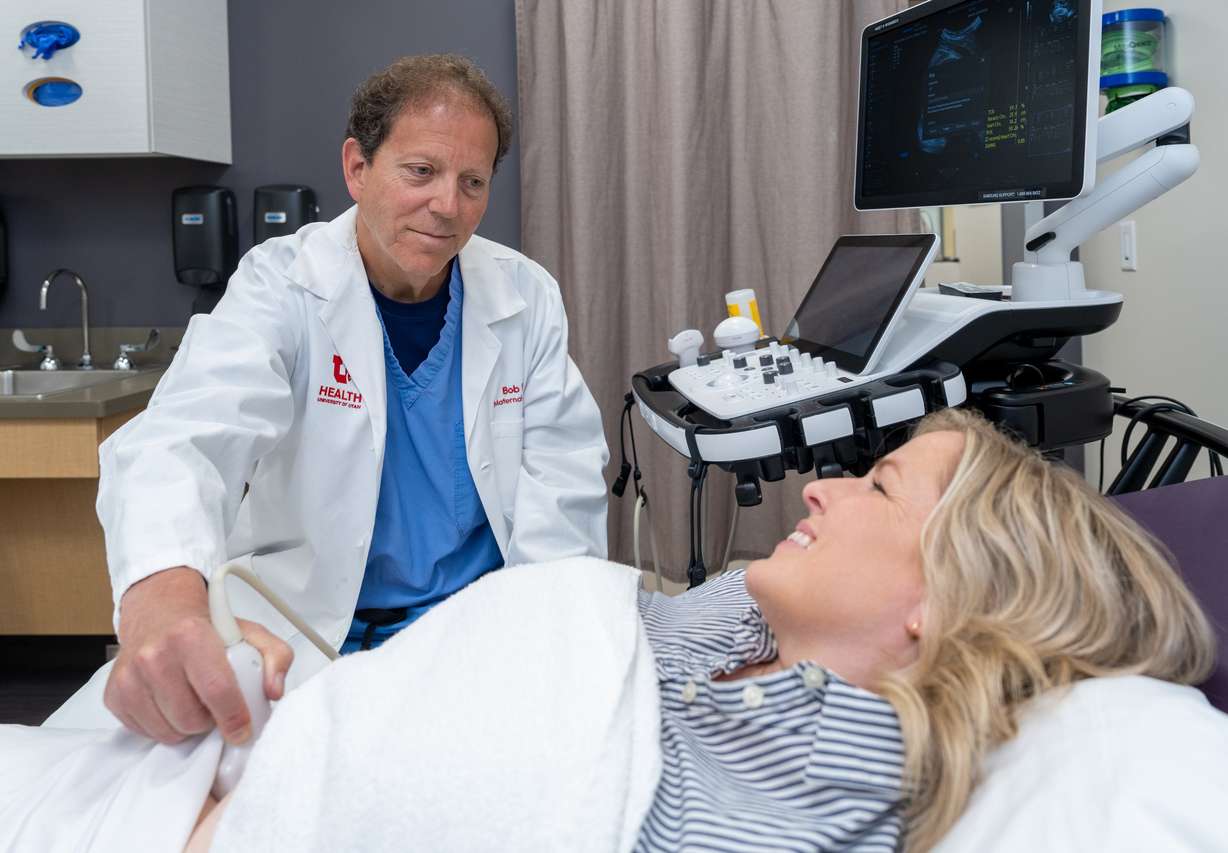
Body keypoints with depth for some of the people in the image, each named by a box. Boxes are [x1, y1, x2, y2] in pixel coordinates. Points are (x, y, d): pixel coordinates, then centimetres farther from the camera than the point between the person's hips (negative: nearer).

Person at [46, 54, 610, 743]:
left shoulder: (527, 296, 0)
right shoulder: (284, 285, -10)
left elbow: (563, 467, 2)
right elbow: (184, 439, -26)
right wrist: (164, 598, -49)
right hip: (305, 632, -1)